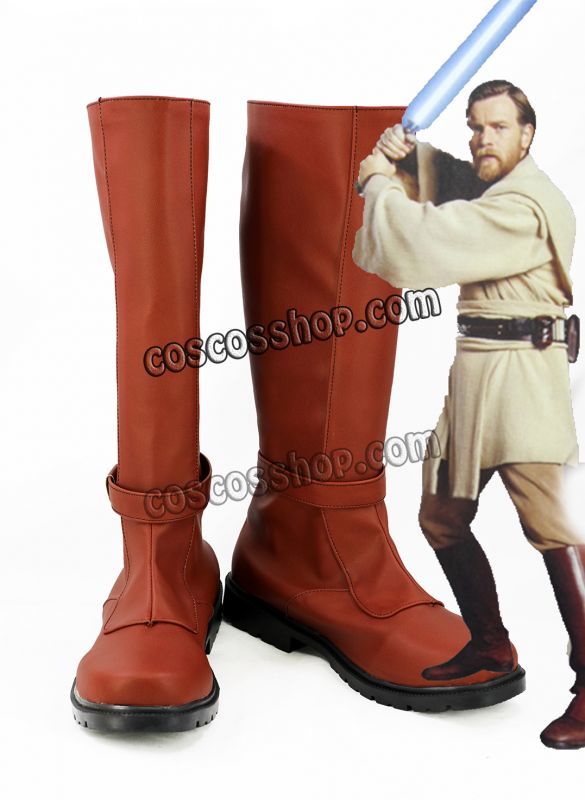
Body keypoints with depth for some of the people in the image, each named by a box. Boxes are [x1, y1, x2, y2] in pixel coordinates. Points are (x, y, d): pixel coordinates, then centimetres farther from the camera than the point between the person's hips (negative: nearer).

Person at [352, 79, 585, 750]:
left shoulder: (525, 203, -15)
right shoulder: (482, 185, 16)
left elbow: (426, 245, -21)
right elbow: (433, 173, 26)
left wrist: (379, 183, -5)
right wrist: (397, 155, 1)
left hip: (522, 370, -10)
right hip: (473, 368, 10)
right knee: (441, 517, 14)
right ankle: (491, 646, 29)